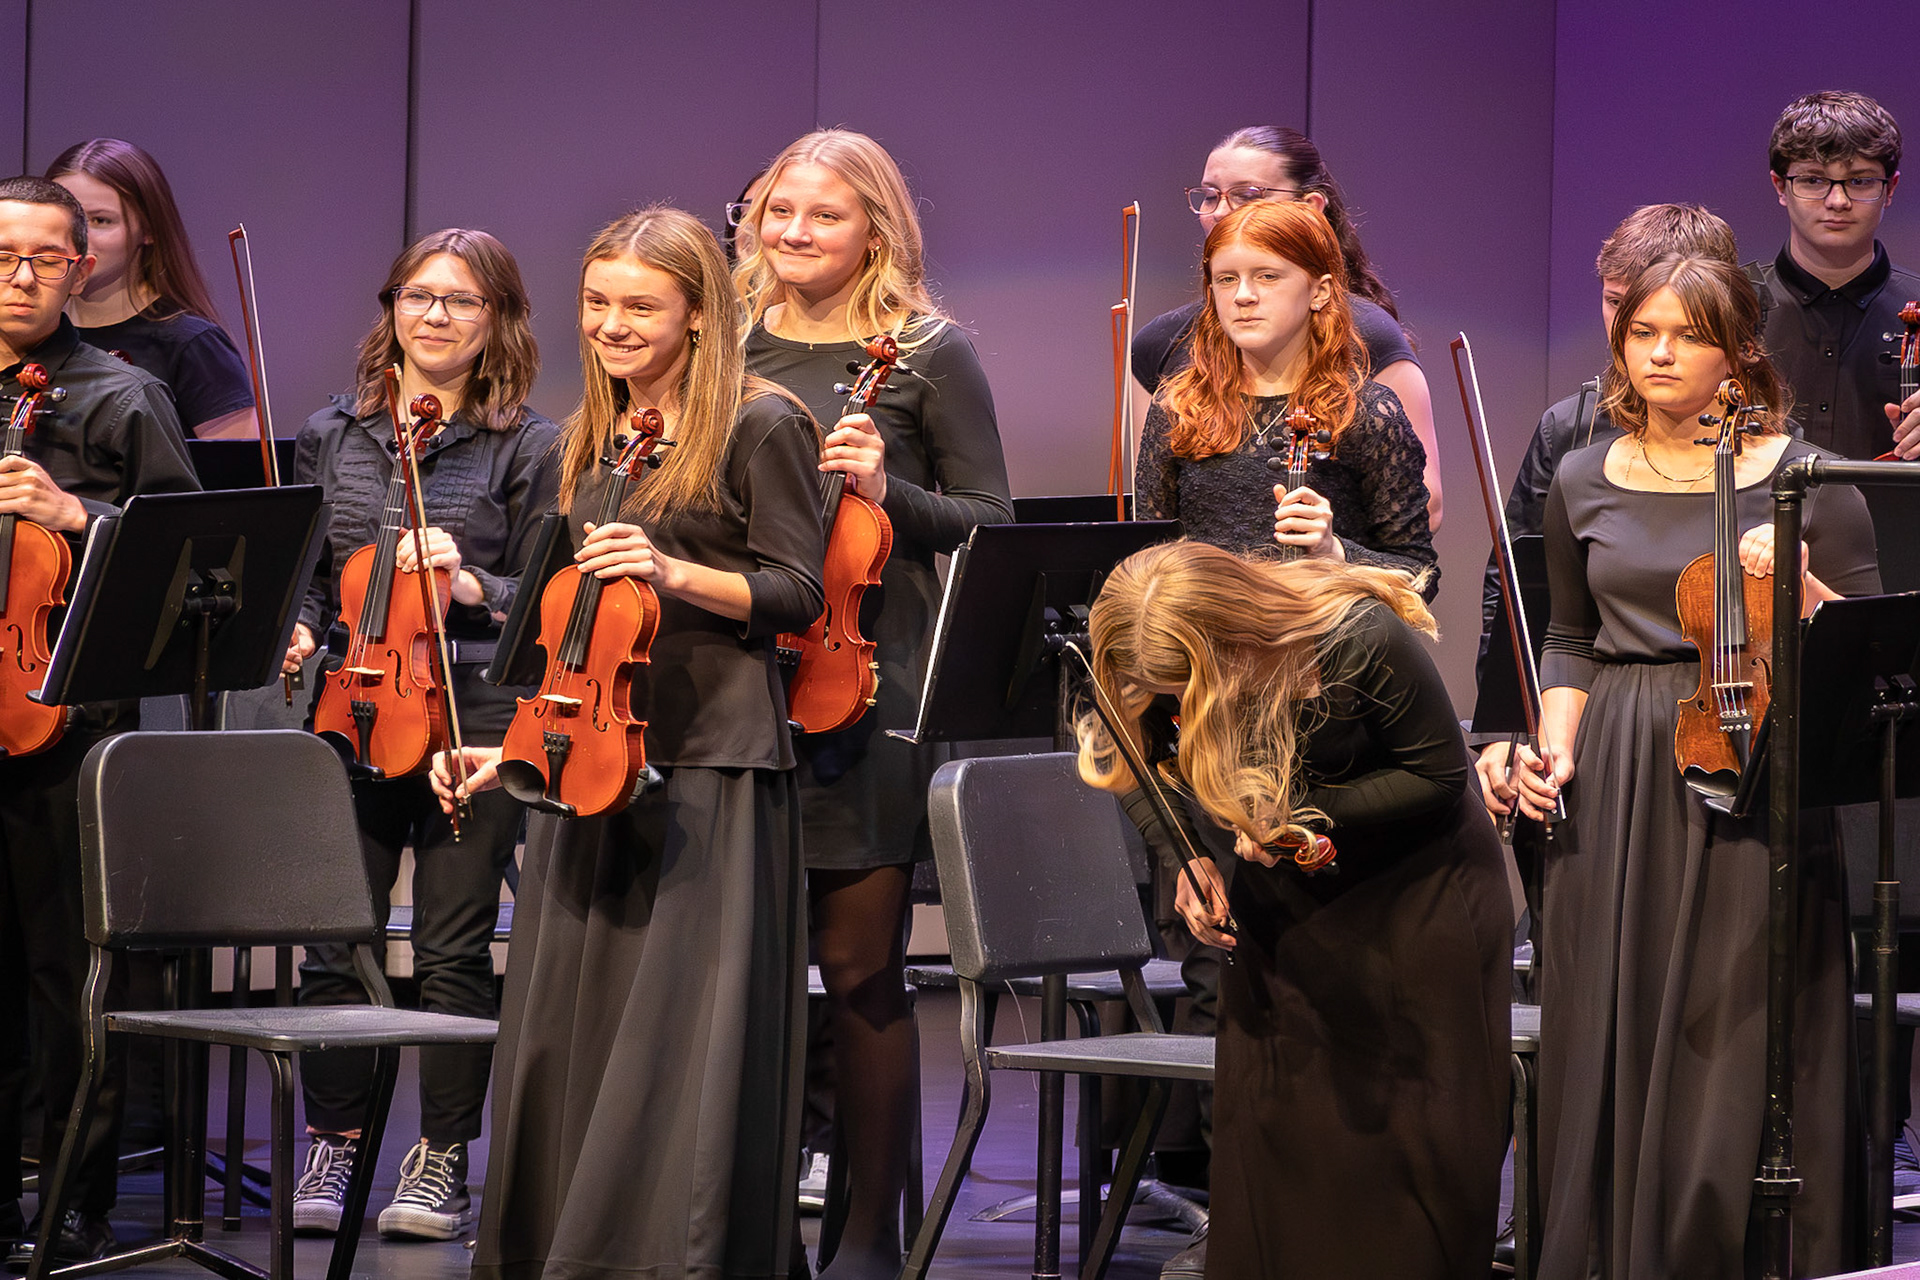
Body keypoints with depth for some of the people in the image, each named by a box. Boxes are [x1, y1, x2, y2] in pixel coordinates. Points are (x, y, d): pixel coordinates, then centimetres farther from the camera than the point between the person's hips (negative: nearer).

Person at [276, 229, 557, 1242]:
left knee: (454, 949, 0)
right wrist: (299, 627, -2)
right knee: (336, 941, 2)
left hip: (476, 714, -3)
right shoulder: (331, 436, 12)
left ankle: (442, 1164, 10)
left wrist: (471, 585, -16)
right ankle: (331, 1149, 15)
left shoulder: (528, 449, 2)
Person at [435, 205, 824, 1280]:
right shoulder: (591, 441, 16)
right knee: (568, 1030, 7)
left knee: (687, 1043, -9)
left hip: (710, 765, -7)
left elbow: (798, 593, -8)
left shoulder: (758, 424, -4)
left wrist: (674, 573, -21)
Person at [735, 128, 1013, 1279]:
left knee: (861, 969, -1)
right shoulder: (730, 350, 11)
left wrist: (887, 491, -16)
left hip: (869, 693, -4)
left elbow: (990, 526, -1)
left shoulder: (930, 354, 0)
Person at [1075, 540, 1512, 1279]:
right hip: (1288, 908, 4)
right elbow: (1185, 781, 3)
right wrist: (1192, 858, -15)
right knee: (1270, 1115, -2)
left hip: (1419, 886, -4)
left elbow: (1440, 773, -19)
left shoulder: (1362, 641, -30)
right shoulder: (1171, 666, -16)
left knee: (1424, 1121, -1)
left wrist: (1306, 813, -26)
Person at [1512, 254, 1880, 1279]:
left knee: (1734, 1042, -5)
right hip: (1614, 784, 3)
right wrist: (1554, 742, 4)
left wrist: (1795, 587, -18)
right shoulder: (1583, 483, 10)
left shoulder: (1804, 478, 0)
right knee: (1611, 1044, 4)